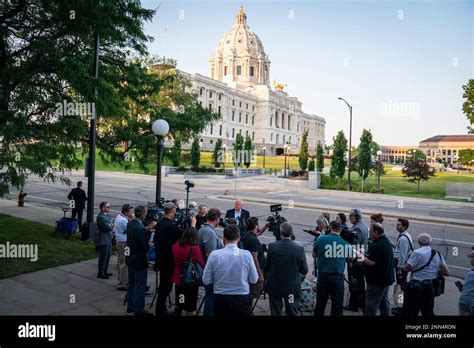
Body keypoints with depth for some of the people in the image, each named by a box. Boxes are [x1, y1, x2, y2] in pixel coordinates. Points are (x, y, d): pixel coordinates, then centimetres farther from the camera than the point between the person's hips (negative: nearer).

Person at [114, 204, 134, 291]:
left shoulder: (118, 217, 9)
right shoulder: (123, 221, -23)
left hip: (119, 242, 11)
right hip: (124, 244, -11)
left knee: (120, 262, 18)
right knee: (124, 264, -4)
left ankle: (120, 281, 30)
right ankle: (122, 284, 2)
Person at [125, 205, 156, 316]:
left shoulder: (130, 224, -1)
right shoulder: (140, 229, -28)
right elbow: (146, 247, -23)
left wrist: (147, 228, 9)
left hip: (130, 259, 9)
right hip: (139, 261, -9)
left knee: (131, 284, 21)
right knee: (140, 287, 5)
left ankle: (130, 306, 34)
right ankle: (139, 310, 16)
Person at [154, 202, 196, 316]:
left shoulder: (159, 223, 4)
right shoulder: (171, 226, -24)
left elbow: (155, 240, 15)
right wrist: (193, 223, -5)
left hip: (160, 259, 9)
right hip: (169, 261, -9)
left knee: (163, 284, 19)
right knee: (166, 285, 2)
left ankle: (161, 309, 30)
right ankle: (160, 311, 11)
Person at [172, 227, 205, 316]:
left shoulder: (175, 247, -6)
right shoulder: (194, 249, -21)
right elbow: (201, 264, -12)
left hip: (178, 279, 5)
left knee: (179, 305, 22)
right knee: (189, 308, 8)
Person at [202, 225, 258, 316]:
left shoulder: (214, 254, -10)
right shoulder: (246, 254, -11)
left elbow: (206, 280, -4)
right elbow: (254, 280, -4)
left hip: (220, 299, 1)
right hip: (241, 299, -1)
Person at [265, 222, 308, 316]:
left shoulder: (272, 246, -15)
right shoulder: (299, 249, -15)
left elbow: (267, 266, -6)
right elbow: (304, 270, -7)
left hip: (274, 286, 0)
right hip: (292, 287, 0)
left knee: (275, 312, 15)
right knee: (293, 312, 14)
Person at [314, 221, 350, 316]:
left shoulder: (321, 239, -7)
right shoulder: (345, 243, -6)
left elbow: (314, 254, 6)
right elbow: (351, 256, 12)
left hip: (323, 275, 1)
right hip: (338, 277, -1)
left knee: (320, 303, 14)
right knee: (337, 306, 8)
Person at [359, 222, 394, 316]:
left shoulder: (376, 245, -26)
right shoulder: (386, 241, 7)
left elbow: (371, 262, -28)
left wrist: (362, 257, -12)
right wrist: (365, 255, 10)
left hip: (377, 280, -10)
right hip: (386, 278, 10)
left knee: (371, 304, -1)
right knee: (384, 301, 19)